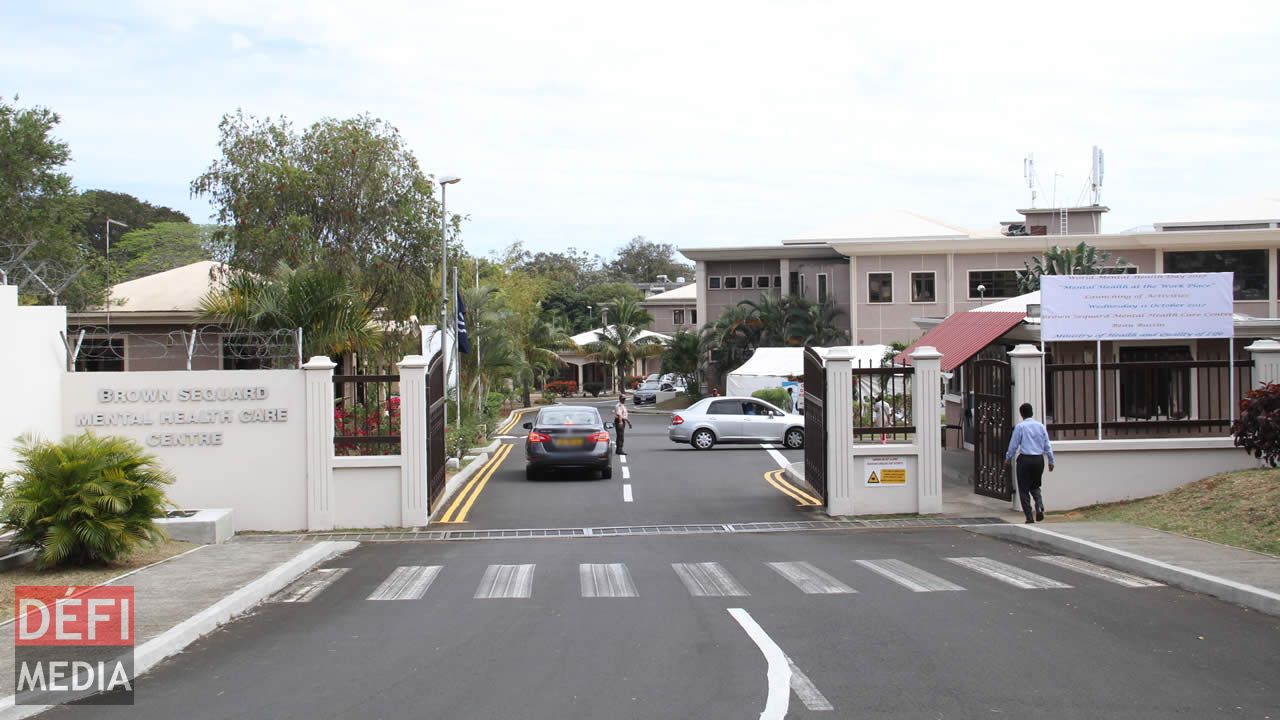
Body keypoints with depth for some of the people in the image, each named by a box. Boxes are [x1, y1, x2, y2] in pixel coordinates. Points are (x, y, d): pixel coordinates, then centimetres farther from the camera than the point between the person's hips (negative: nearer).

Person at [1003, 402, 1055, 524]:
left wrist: (1007, 459, 11)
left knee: (1024, 489, 5)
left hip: (1025, 459, -4)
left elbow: (1013, 444, -2)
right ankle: (1040, 506, -6)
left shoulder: (1020, 426, -6)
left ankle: (1029, 517, 1)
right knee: (1035, 486, 20)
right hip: (1039, 459, 4)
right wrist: (1051, 461, 16)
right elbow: (1047, 445, 8)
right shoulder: (1040, 426, 5)